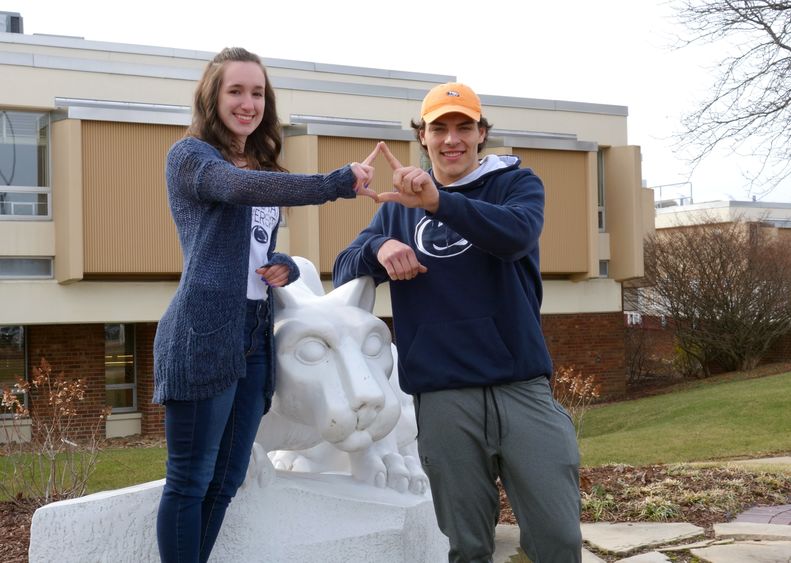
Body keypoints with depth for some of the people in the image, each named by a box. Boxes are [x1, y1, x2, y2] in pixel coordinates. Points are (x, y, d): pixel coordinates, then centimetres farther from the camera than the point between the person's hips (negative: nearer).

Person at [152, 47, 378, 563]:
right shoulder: (190, 155, -2)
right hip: (204, 335, -8)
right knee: (190, 480, -3)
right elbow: (239, 187, -23)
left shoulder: (265, 173, 22)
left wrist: (285, 267, 3)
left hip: (256, 336, 8)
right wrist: (339, 182, -31)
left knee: (226, 481, 10)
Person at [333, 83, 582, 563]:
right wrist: (380, 248, -14)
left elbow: (519, 233, -17)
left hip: (523, 388, -2)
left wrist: (439, 202, -32)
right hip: (443, 398, 2)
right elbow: (344, 272, 9)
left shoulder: (516, 183, 6)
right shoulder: (400, 205, 16)